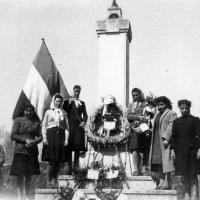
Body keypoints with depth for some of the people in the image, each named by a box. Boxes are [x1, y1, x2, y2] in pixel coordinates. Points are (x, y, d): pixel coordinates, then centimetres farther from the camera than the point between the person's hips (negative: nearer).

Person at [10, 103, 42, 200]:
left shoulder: (36, 123, 12)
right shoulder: (18, 120, 4)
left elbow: (40, 137, 11)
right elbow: (13, 135, -2)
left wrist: (34, 141, -11)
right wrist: (25, 140, -13)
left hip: (32, 151, 3)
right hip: (20, 152, -3)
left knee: (29, 176, 6)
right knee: (20, 176, -4)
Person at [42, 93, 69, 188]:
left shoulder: (64, 113, 16)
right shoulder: (48, 112, 11)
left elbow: (66, 127, 12)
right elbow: (44, 126, 7)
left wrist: (66, 139, 1)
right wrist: (44, 137, -5)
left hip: (60, 136, 3)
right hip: (51, 135, -3)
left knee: (59, 160, -1)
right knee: (52, 160, -10)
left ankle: (54, 182, 7)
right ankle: (48, 182, -4)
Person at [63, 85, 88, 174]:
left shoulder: (82, 103, 17)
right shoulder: (67, 101, 9)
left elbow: (85, 115, 15)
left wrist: (84, 122, -4)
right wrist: (69, 103, -11)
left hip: (79, 127, 3)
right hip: (70, 126, -2)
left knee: (78, 147, 1)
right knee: (70, 148, -4)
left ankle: (76, 167, 8)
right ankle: (70, 168, -1)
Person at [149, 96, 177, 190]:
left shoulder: (171, 114, -1)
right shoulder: (157, 114, 24)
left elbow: (171, 127, -12)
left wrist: (166, 138, -21)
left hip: (165, 140, -8)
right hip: (156, 141, 8)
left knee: (165, 160, -10)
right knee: (158, 161, 4)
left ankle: (167, 182, -9)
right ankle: (161, 181, 6)